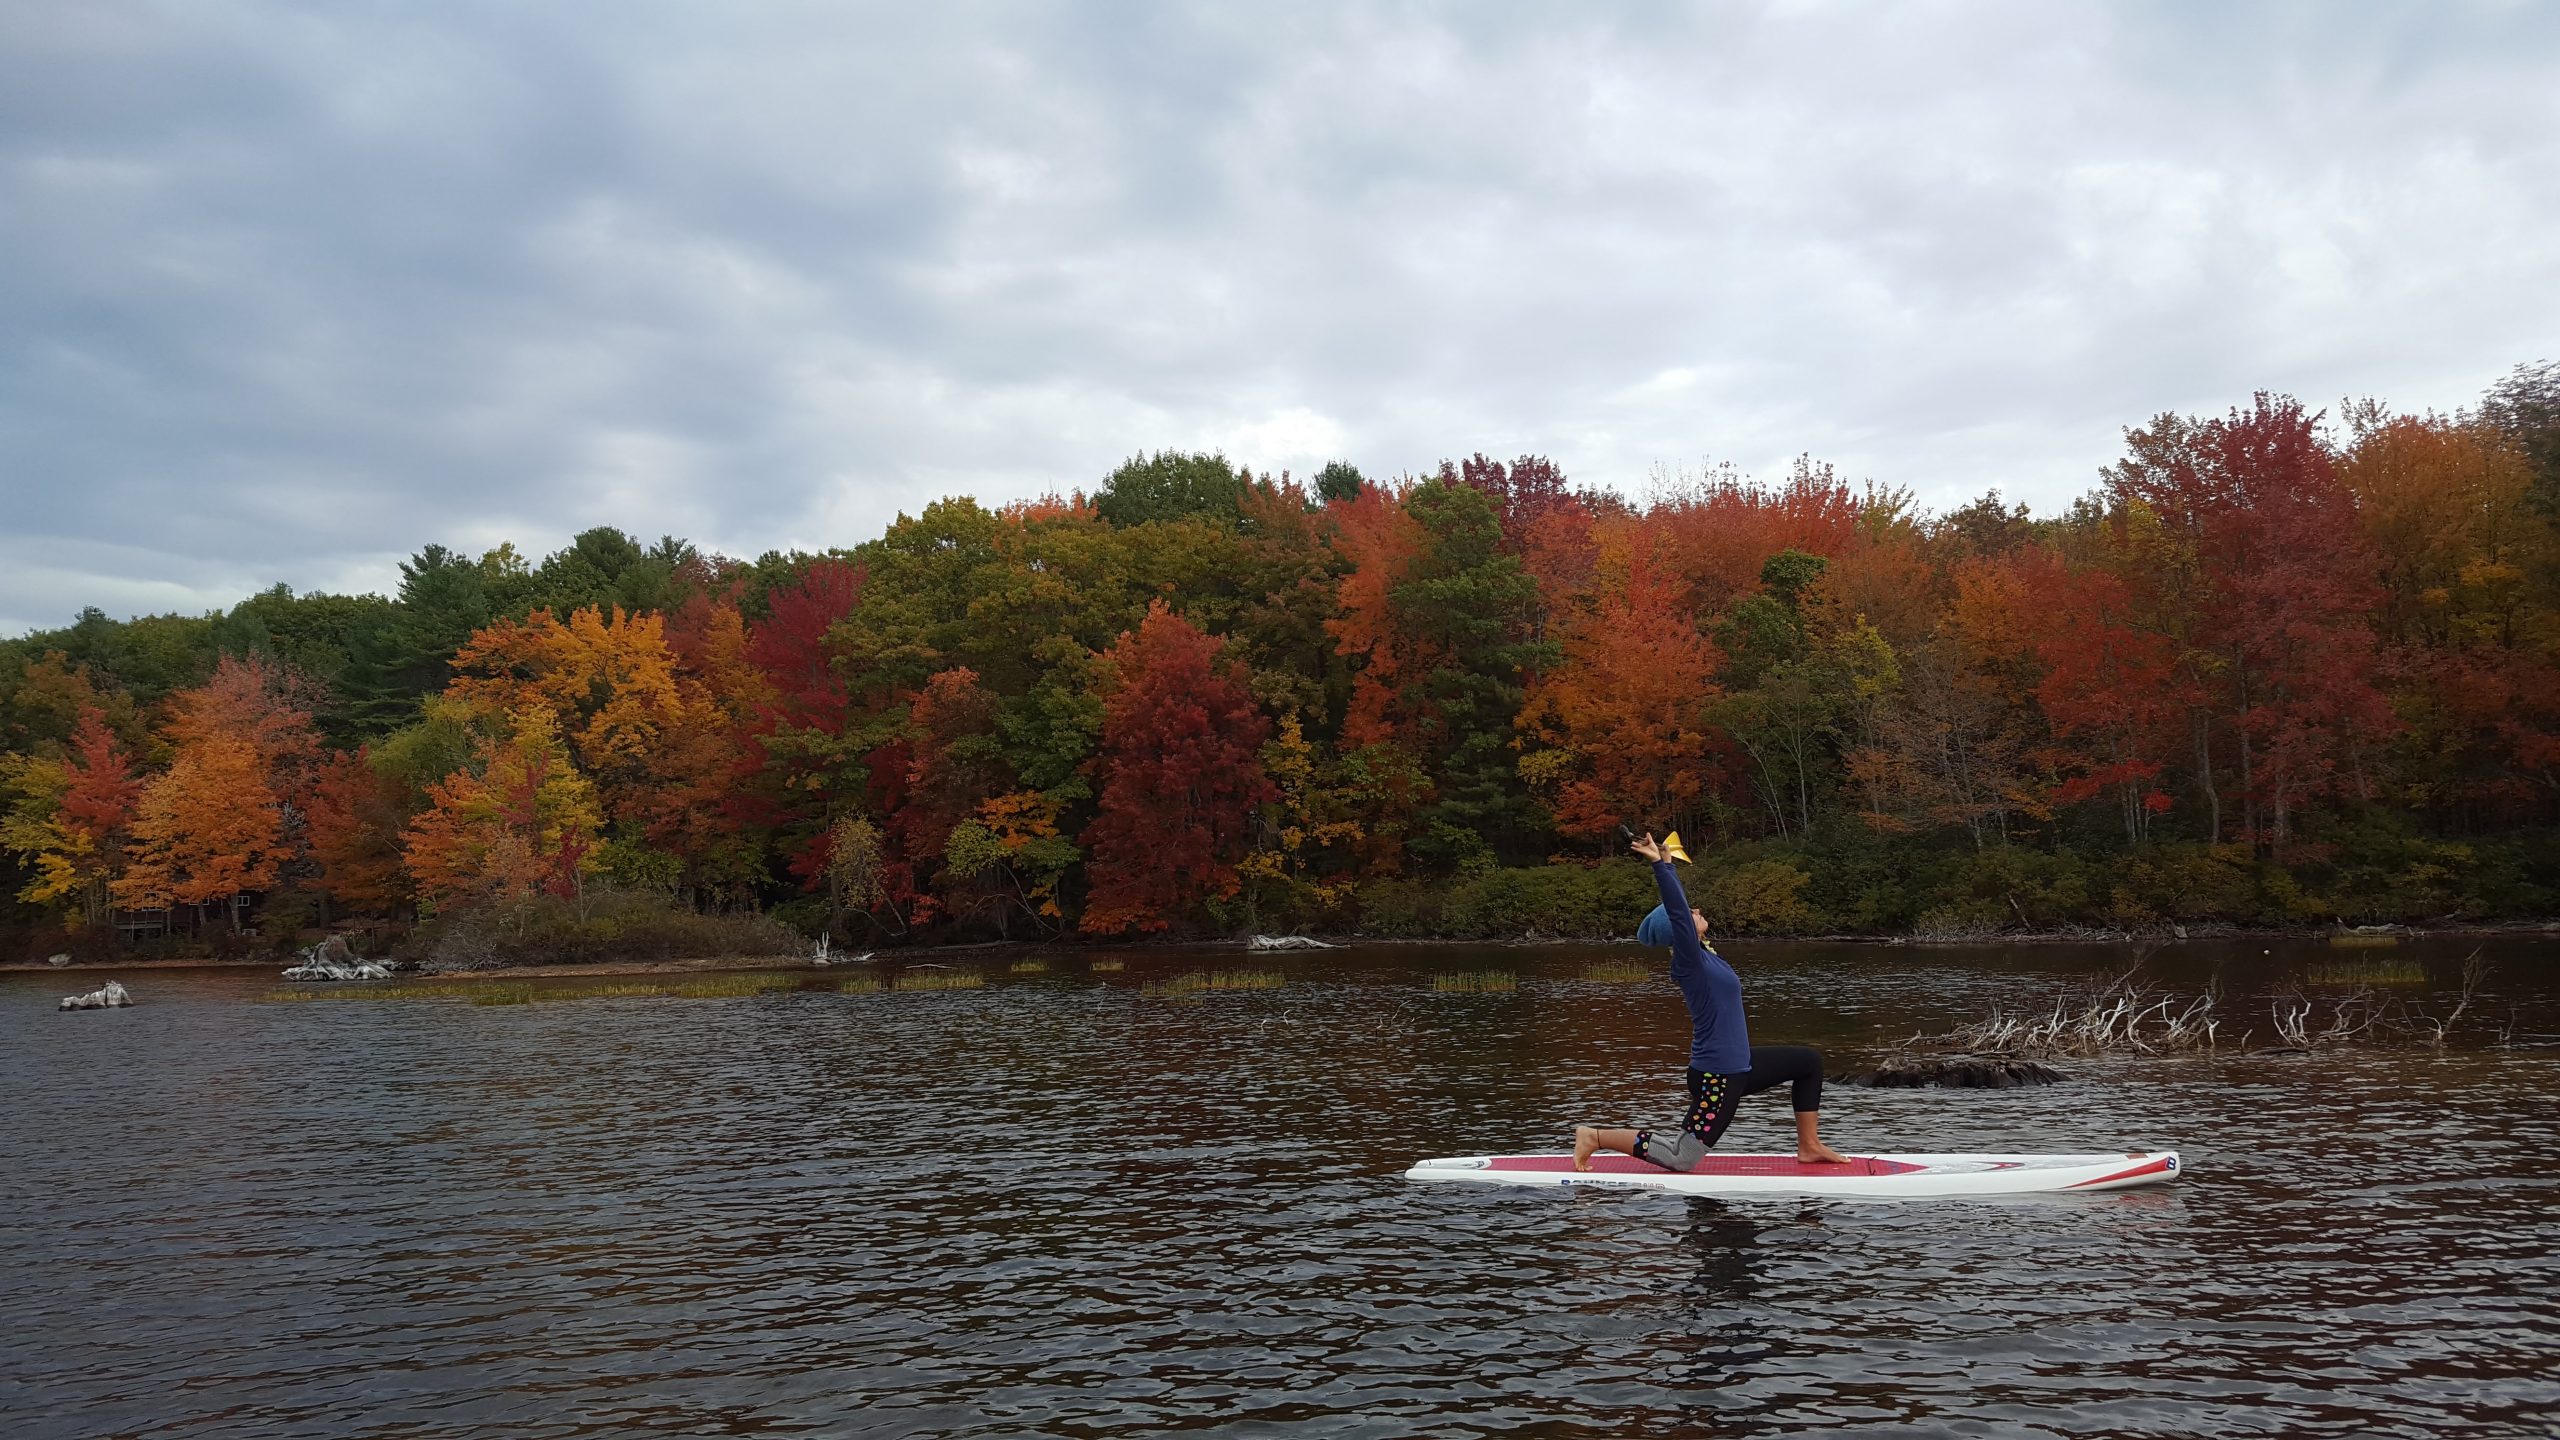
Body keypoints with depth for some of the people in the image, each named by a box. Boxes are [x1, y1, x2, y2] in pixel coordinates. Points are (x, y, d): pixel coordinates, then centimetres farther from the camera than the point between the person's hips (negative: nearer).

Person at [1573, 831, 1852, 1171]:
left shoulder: (1700, 954, 5)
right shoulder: (1691, 959, -18)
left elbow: (1678, 903, 14)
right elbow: (1676, 911, -31)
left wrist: (1667, 862, 26)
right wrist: (1660, 864, -34)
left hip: (1736, 1064, 10)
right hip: (1717, 1075, -10)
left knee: (1809, 1061, 20)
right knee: (1682, 1157, -4)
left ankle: (1809, 1146, 23)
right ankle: (1596, 1136, 1)